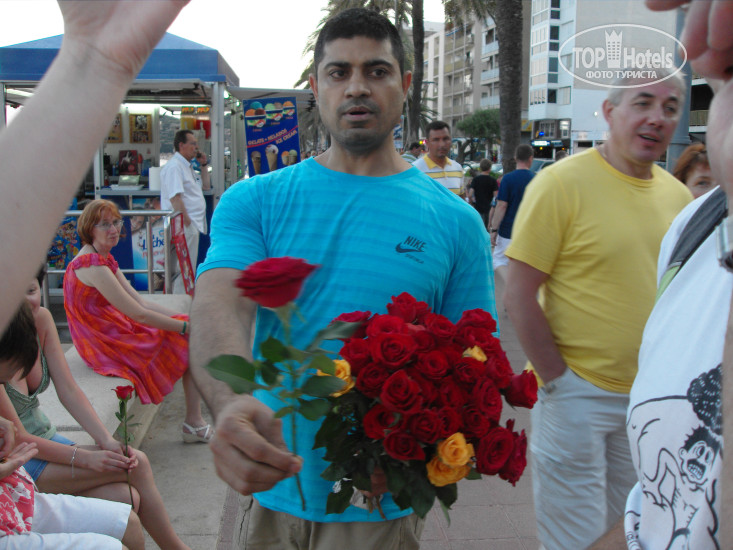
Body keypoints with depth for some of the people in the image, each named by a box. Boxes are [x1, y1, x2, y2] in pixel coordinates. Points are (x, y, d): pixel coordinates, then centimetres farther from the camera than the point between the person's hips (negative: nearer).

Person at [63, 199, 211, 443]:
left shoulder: (104, 259, 10)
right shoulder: (93, 265, -22)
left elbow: (140, 301, 8)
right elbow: (138, 314, -23)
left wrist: (185, 318, 0)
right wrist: (186, 326, -15)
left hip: (117, 333, 9)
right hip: (109, 345, -9)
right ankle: (193, 423, 2)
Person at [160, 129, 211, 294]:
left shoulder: (188, 166, 18)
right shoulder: (174, 166, -14)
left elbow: (206, 186, 27)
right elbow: (175, 198, -22)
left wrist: (204, 165, 16)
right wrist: (187, 221, -22)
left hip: (193, 225, 10)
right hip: (184, 225, -10)